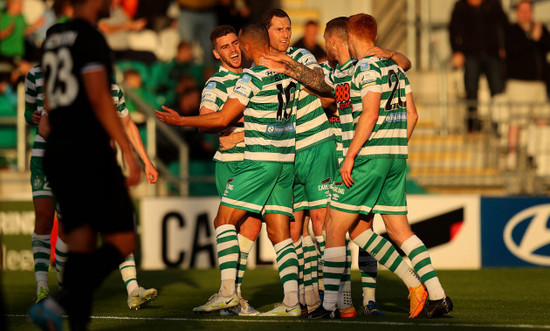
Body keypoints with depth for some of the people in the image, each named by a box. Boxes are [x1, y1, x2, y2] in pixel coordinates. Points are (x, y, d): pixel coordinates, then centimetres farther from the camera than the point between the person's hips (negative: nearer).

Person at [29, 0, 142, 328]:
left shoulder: (53, 39, 17)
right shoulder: (90, 37, -9)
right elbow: (99, 97, -18)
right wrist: (128, 152, -20)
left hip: (56, 153, 8)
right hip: (90, 151, -8)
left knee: (82, 244, 8)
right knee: (122, 242, -6)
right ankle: (59, 302, -23)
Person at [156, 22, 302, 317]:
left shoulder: (253, 77, -12)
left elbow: (222, 118, -12)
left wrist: (181, 121, -3)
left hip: (260, 160, -7)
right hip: (287, 161, 7)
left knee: (224, 220, 1)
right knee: (279, 233, 6)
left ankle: (227, 290, -8)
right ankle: (291, 300, -5)